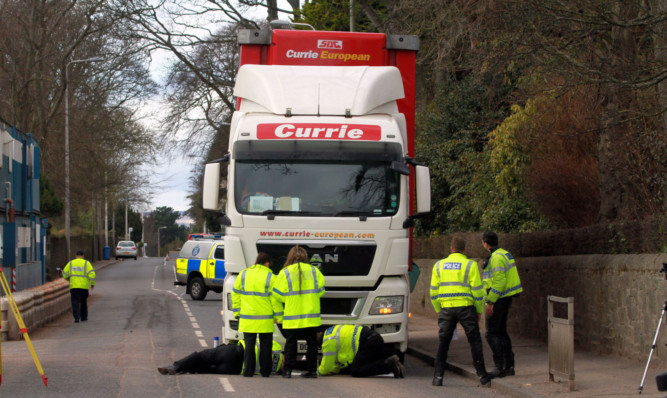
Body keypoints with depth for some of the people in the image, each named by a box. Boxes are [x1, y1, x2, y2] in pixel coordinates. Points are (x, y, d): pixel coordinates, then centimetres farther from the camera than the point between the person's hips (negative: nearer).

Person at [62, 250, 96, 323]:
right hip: (84, 286, 0)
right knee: (84, 302, 15)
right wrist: (92, 284, 1)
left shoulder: (71, 263, 6)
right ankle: (84, 317, 22)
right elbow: (91, 274, -10)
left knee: (75, 302, -3)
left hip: (74, 286, 0)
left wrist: (69, 280, 27)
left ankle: (76, 317, -18)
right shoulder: (86, 263, 0)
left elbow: (65, 274, 7)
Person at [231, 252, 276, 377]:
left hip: (247, 318, 2)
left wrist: (237, 312, 14)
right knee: (265, 346, 8)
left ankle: (248, 371, 4)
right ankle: (265, 371, 10)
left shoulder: (243, 275, 6)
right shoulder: (270, 277, -4)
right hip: (265, 319, -2)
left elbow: (235, 294, 8)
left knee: (249, 345, 8)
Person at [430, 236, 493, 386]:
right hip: (465, 307, -2)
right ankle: (482, 375, 4)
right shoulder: (470, 265, -2)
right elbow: (477, 290, -4)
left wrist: (438, 310, 18)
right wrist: (479, 310, 5)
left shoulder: (439, 265, 9)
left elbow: (434, 291, 10)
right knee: (474, 340, 4)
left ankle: (438, 376, 3)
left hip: (446, 308, 3)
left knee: (443, 343, 7)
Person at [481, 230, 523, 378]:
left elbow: (499, 282, -24)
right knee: (501, 332, 15)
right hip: (506, 299, 10)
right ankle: (509, 366, 14)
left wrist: (490, 302, -22)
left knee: (492, 334, -5)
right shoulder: (505, 254, 14)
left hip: (498, 299, -10)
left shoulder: (497, 258, -18)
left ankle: (499, 367, -7)